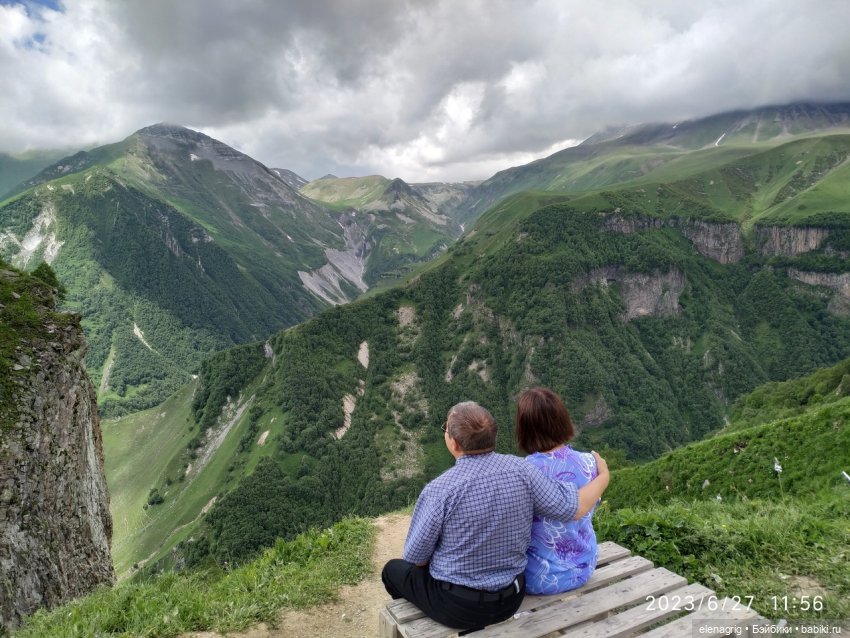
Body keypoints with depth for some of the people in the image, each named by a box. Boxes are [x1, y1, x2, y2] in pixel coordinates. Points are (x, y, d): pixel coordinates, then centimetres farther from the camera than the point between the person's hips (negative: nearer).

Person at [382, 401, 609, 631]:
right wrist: (603, 477, 7)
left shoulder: (440, 490, -26)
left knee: (394, 570, 24)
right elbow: (575, 508, -11)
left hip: (458, 606, -4)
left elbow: (415, 556, -13)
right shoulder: (520, 469, -16)